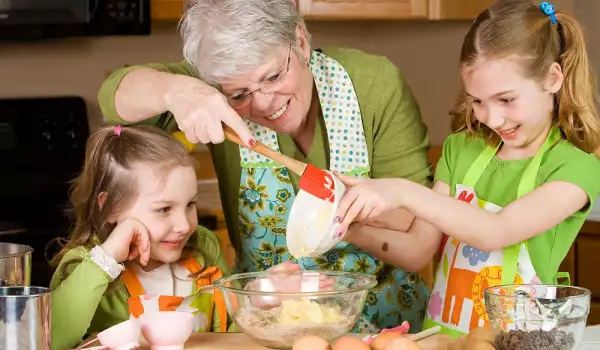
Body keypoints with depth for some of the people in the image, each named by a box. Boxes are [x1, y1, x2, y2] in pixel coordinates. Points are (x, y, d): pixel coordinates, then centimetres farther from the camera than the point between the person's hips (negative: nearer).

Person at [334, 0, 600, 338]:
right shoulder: (460, 149, 9)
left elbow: (496, 232, -19)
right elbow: (419, 251, 9)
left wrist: (404, 193, -24)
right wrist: (357, 231, -7)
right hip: (441, 335, 3)